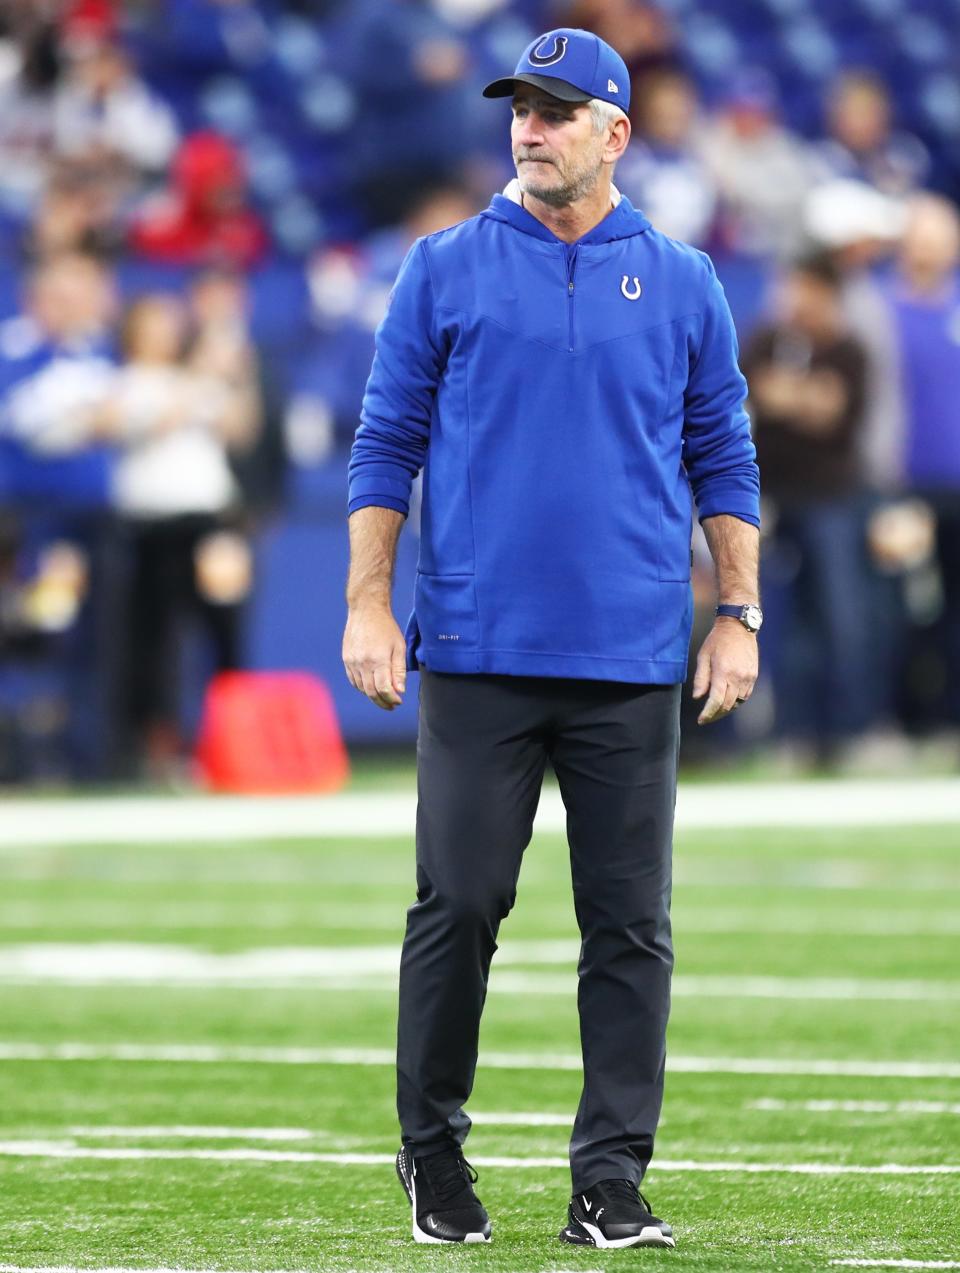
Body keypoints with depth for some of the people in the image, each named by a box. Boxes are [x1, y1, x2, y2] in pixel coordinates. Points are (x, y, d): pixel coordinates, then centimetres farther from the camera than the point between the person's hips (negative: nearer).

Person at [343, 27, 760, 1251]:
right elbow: (386, 447, 5)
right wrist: (368, 606, -3)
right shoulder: (445, 269, 6)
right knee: (457, 907, -1)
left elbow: (722, 461, 11)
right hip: (477, 653, -1)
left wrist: (738, 615, 3)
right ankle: (433, 1154, 14)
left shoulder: (682, 283, 9)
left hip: (632, 664, 1)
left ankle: (610, 1183, 3)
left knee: (629, 928, 0)